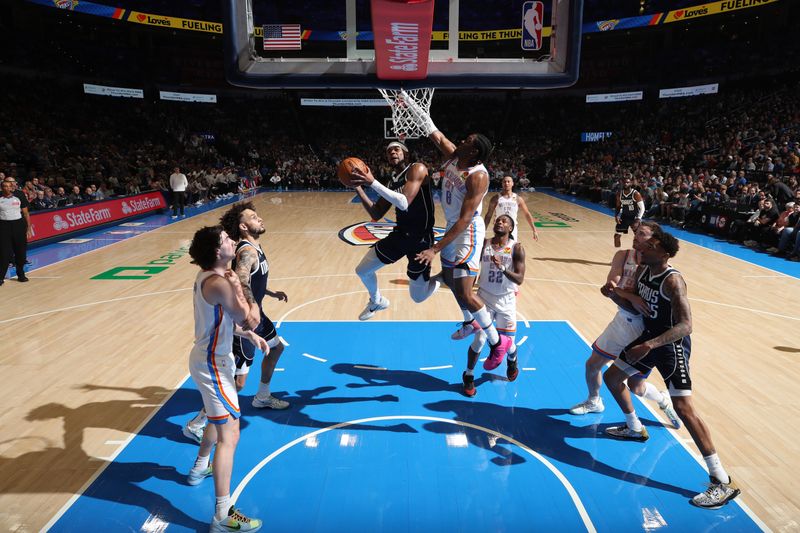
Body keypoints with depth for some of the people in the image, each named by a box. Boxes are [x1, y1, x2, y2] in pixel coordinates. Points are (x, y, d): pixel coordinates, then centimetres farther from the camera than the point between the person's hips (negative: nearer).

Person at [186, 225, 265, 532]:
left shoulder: (207, 277, 5)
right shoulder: (219, 283, -26)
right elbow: (244, 317, -18)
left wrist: (250, 336, 10)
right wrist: (237, 286, -9)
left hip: (210, 358, 11)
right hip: (213, 364, -11)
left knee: (220, 420, 31)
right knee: (229, 435, -9)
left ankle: (200, 468, 53)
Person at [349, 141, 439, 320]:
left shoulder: (417, 169, -14)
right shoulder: (392, 182, 10)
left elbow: (404, 203, -28)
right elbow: (376, 215, 10)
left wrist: (372, 182, -30)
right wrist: (358, 188, 1)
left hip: (420, 238, -7)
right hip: (400, 234, 7)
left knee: (418, 297, 0)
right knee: (362, 270, 10)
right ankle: (377, 301, 39)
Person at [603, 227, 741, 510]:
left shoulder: (672, 280, -25)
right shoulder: (643, 271, 0)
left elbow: (685, 325, -31)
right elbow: (614, 291, 10)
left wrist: (649, 346, -41)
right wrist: (631, 296, -13)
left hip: (672, 344, -9)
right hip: (649, 337, 9)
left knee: (683, 407, -17)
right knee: (611, 377, 17)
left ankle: (723, 482, -9)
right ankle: (634, 428, 40)